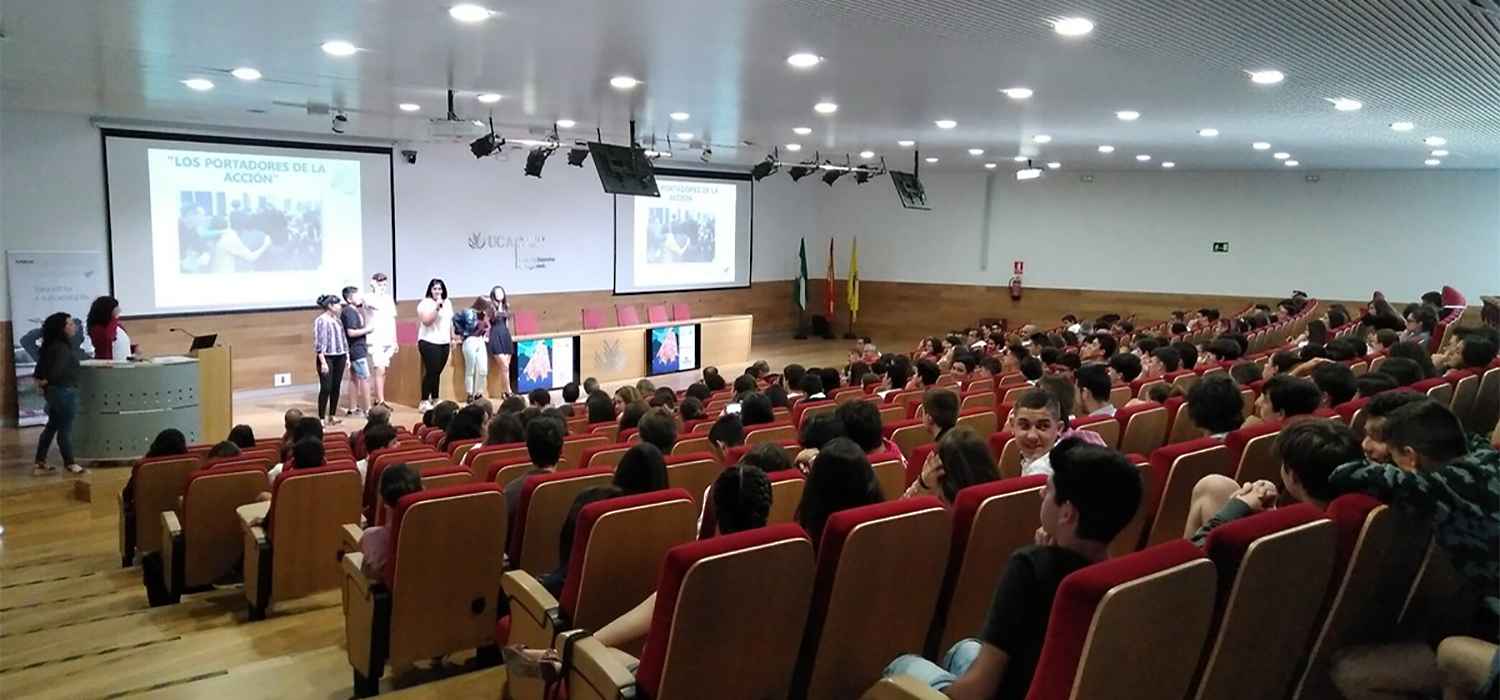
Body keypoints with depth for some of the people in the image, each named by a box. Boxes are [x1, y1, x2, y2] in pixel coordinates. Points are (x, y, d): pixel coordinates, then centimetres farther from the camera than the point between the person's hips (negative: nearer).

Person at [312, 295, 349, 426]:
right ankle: (321, 417, 0)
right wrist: (323, 362, -19)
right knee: (326, 388, -6)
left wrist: (347, 356, 14)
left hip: (339, 358, 7)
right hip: (327, 358, -7)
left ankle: (332, 415, 15)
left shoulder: (337, 320, 11)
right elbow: (319, 343, -15)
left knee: (336, 387, 8)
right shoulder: (320, 321, -12)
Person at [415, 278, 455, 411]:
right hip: (429, 342, -6)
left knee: (437, 372, 7)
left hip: (444, 343, 6)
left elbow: (450, 321, 20)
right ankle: (424, 402, -4)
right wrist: (437, 307, -23)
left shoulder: (447, 303, 13)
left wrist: (452, 337, 18)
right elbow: (426, 321, -19)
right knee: (431, 371, -10)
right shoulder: (425, 303, -7)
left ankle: (435, 400, 17)